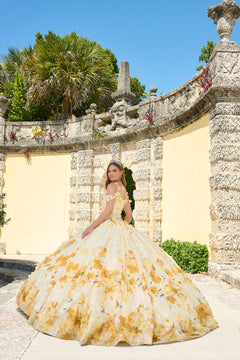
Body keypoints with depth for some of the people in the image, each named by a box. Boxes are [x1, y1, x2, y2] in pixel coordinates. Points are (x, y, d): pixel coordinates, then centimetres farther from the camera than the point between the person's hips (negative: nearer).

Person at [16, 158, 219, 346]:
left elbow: (108, 211, -16)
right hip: (122, 230, 10)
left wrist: (91, 227, -13)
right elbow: (129, 214, 24)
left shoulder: (112, 186, -8)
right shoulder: (124, 190, 18)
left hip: (109, 229, -10)